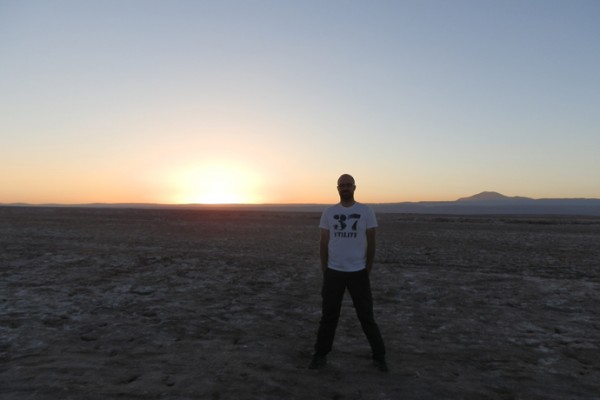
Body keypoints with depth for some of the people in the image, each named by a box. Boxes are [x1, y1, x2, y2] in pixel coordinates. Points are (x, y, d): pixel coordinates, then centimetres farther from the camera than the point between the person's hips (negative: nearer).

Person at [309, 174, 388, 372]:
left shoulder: (366, 211, -4)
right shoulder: (329, 212, 1)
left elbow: (371, 242, 0)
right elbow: (323, 242, 4)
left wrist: (368, 268, 0)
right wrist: (324, 268, 2)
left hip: (358, 272, -1)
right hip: (333, 272, 2)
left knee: (366, 315, 8)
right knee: (328, 315, 11)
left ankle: (379, 356, 24)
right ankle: (320, 355, 24)